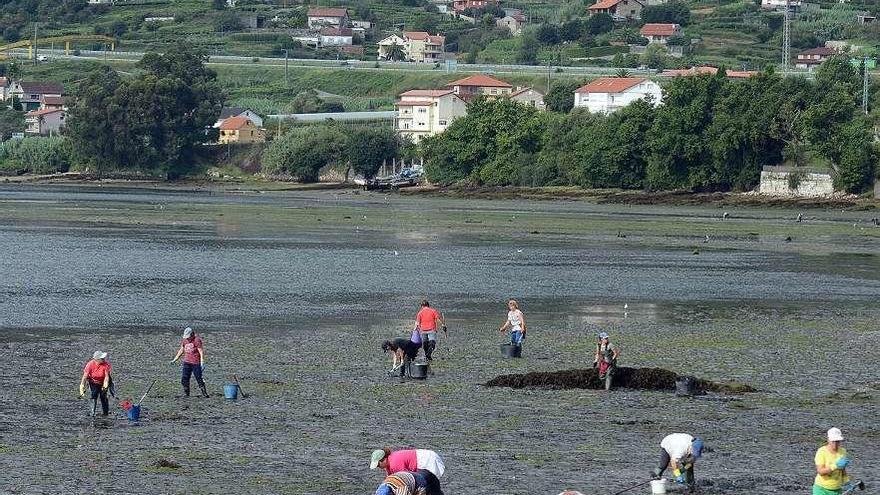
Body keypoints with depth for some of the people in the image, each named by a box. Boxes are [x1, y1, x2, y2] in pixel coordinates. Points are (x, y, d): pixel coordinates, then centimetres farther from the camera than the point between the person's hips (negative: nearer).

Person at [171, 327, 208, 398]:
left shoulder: (197, 340, -11)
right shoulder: (184, 340, 9)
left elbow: (201, 352, -14)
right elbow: (181, 351, 20)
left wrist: (202, 362, -22)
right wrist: (174, 360, 21)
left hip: (196, 363, -6)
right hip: (187, 362, 6)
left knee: (199, 379, -5)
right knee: (184, 379, 2)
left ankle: (204, 394, 2)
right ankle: (186, 394, 10)